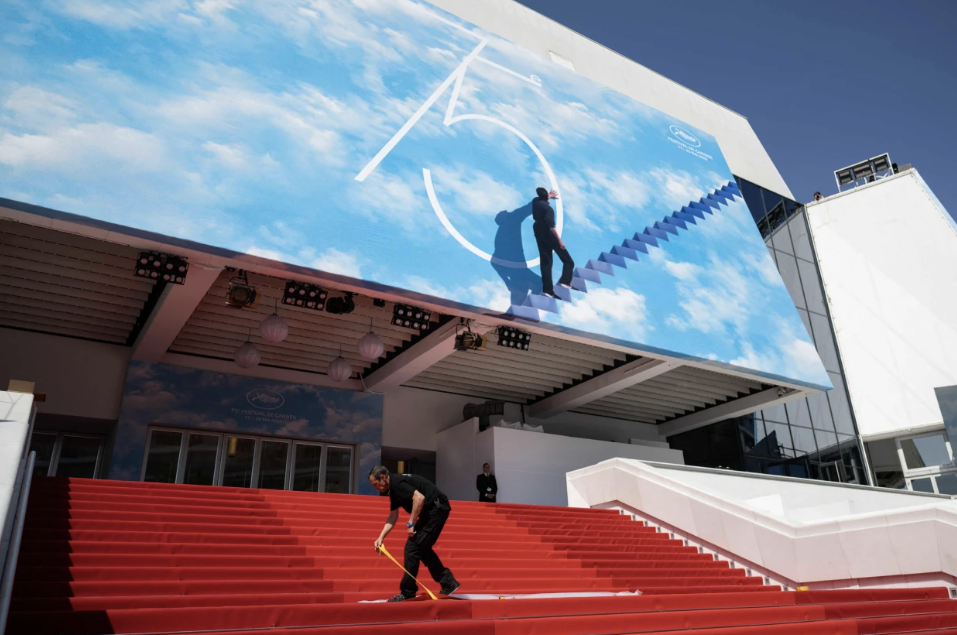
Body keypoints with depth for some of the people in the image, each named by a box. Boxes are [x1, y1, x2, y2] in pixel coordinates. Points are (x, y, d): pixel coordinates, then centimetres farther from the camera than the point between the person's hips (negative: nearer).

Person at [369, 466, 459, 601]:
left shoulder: (397, 483, -17)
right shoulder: (393, 488, 14)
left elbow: (419, 497, -29)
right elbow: (393, 516, 19)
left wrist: (411, 523, -21)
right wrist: (381, 537, 12)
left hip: (436, 508, -11)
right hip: (431, 510, 11)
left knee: (412, 548, -6)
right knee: (422, 548, 17)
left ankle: (407, 592, 5)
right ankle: (448, 582, 22)